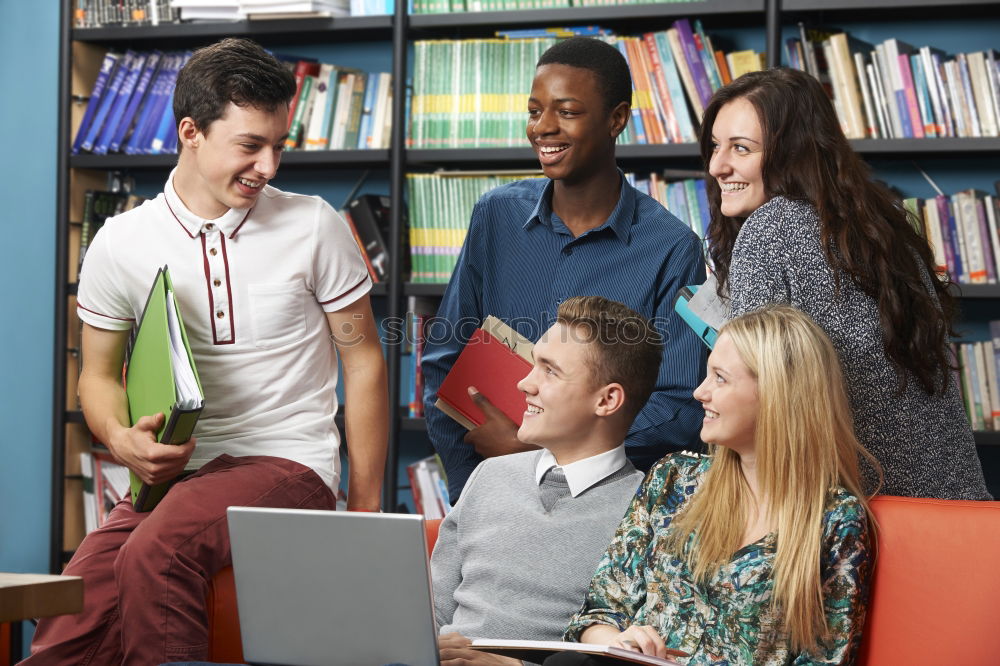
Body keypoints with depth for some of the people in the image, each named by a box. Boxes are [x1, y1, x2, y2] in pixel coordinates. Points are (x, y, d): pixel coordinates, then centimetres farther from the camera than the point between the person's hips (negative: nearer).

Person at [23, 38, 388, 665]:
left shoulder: (313, 227, 1)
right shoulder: (120, 245, 6)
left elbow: (363, 360, 6)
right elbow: (100, 374, 16)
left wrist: (366, 509, 3)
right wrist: (123, 441, -8)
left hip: (286, 462, -2)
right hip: (170, 473, 2)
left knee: (154, 551, -34)